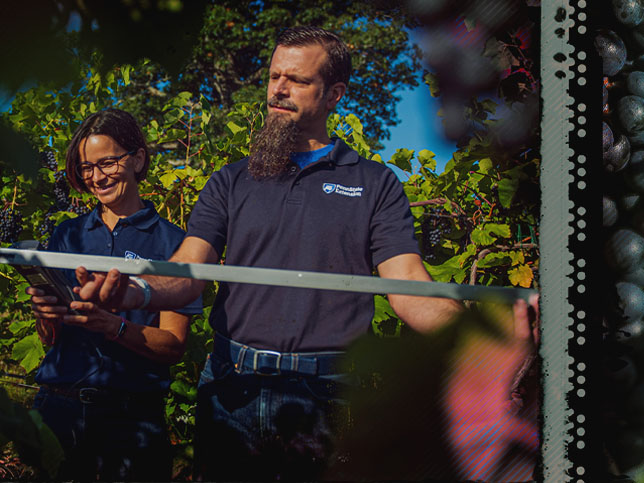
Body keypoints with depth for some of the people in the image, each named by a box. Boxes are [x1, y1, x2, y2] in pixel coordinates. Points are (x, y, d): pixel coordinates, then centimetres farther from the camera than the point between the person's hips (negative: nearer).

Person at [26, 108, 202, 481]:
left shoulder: (170, 241, -1)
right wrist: (46, 315, -11)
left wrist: (114, 326, -22)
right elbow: (50, 338, 11)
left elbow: (174, 346, -6)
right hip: (58, 408, 3)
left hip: (132, 417, -3)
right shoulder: (68, 235, 11)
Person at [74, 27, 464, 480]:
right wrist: (136, 292, -22)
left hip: (328, 392, -2)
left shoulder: (376, 184, 8)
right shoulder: (232, 182, 13)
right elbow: (188, 272, 2)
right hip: (233, 386, 2)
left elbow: (408, 284, -3)